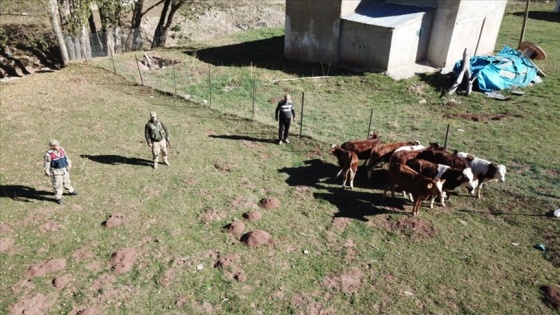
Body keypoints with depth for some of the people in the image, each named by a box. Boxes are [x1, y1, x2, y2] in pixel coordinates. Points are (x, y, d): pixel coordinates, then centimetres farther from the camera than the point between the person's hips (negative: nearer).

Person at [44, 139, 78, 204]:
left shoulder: (61, 149, -4)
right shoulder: (49, 154, -19)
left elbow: (66, 157, 9)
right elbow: (47, 163, -11)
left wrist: (69, 164, 7)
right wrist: (47, 172, -12)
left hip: (64, 169, 6)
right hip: (56, 171, -5)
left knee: (66, 181, 24)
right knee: (58, 184, 1)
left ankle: (71, 191, 46)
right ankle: (58, 198, 15)